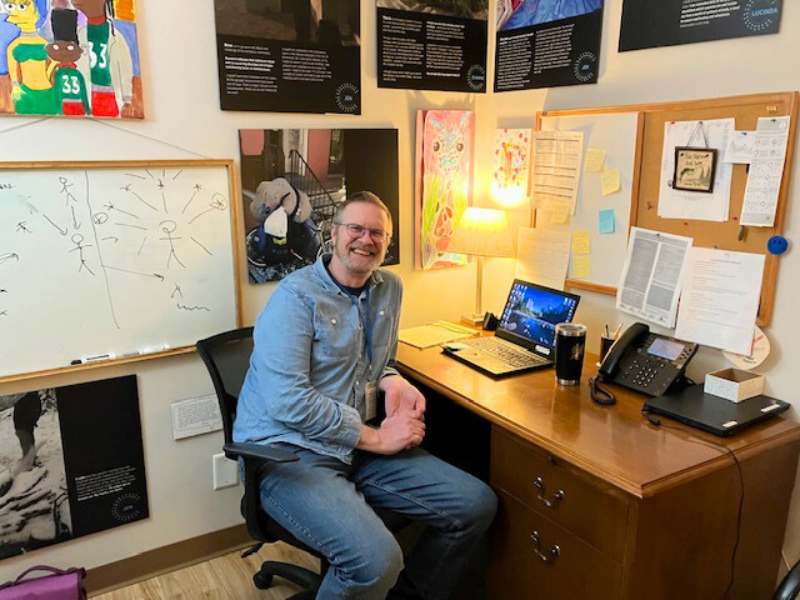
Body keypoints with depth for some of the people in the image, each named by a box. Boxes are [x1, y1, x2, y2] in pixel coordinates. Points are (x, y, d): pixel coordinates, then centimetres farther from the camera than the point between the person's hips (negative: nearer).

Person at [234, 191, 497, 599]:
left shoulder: (389, 289, 9)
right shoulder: (296, 296, -14)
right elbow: (288, 402, -22)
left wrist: (392, 381, -2)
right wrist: (376, 437, -16)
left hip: (359, 445, 8)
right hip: (290, 452, -7)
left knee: (476, 505, 0)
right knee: (376, 559, -31)